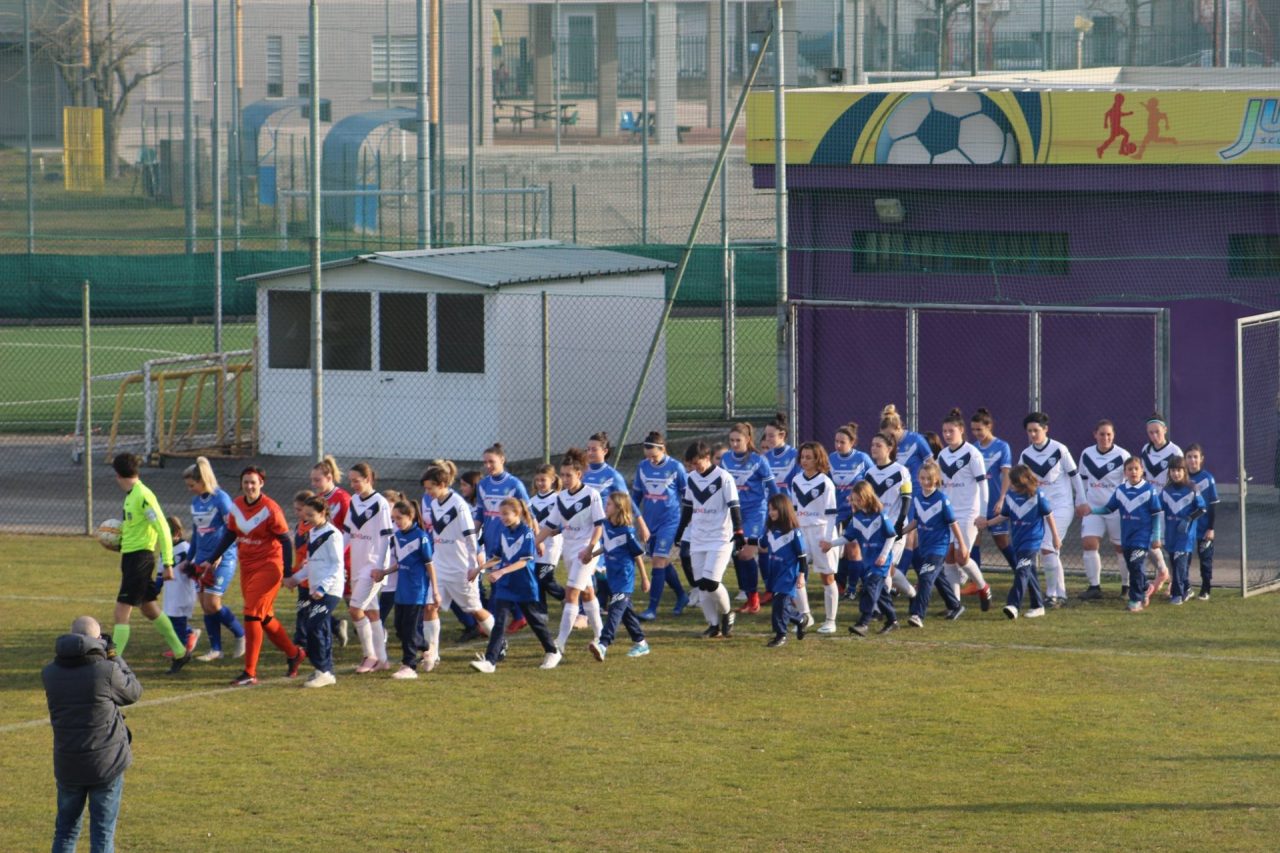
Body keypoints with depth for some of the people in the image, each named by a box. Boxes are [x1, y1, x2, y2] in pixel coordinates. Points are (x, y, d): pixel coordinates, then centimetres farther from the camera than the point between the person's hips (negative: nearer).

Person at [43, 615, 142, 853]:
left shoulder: (50, 673, -5)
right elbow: (134, 692, 0)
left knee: (65, 830, 18)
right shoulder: (107, 671, -16)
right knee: (103, 833, 5)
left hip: (67, 766, 3)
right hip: (107, 762, -3)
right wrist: (114, 657, 7)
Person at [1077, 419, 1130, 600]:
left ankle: (1127, 585, 21)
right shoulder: (1086, 455, 3)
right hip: (1093, 507, 3)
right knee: (1088, 543, -10)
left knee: (1122, 547, 5)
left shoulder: (1122, 456, -9)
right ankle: (1094, 587, -3)